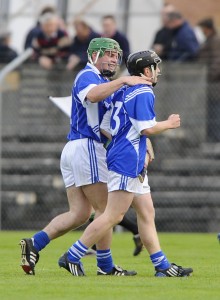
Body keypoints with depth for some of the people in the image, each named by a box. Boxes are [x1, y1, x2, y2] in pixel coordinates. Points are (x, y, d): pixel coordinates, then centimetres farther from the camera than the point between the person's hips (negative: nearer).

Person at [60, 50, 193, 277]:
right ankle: (72, 257, -10)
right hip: (128, 162, -11)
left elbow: (105, 128, 16)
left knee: (146, 214, 9)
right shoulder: (143, 92, -10)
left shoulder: (122, 92, 16)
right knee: (113, 215, -11)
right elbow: (146, 128, -17)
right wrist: (168, 124, 0)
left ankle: (162, 266, 10)